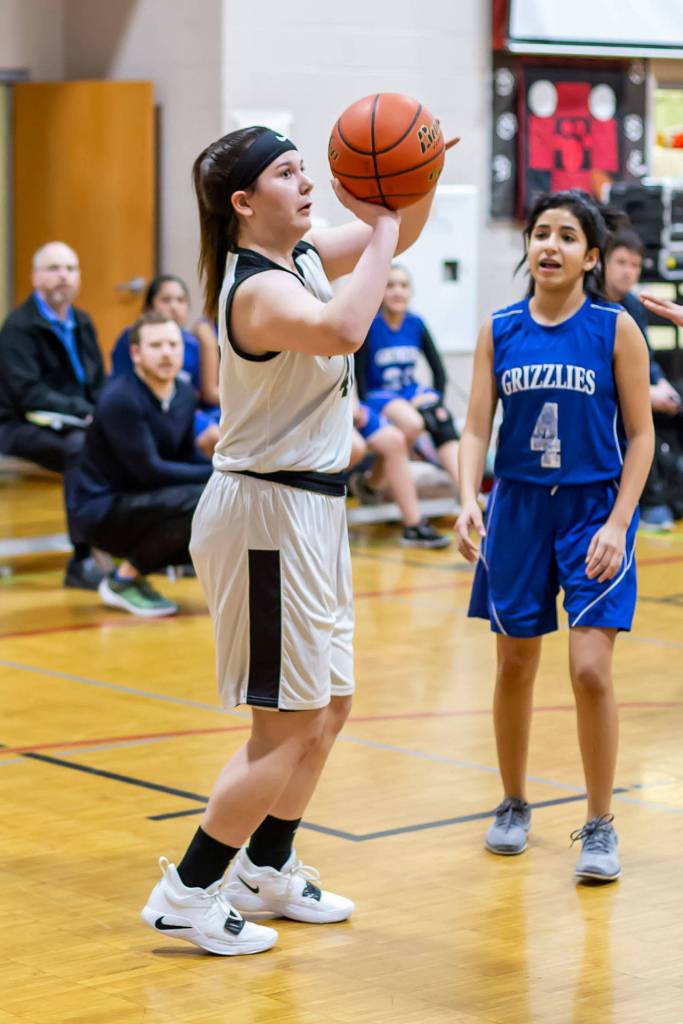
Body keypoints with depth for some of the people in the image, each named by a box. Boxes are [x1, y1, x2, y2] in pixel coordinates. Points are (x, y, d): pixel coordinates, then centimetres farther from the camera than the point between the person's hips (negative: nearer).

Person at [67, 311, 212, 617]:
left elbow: (187, 457, 14)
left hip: (139, 505, 8)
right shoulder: (121, 399, -20)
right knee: (198, 501, -30)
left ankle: (138, 566, 11)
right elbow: (149, 471, -23)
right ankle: (123, 580, -10)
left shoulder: (184, 394, 3)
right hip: (100, 511, -8)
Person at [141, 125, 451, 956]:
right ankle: (185, 895, 4)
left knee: (327, 706, 20)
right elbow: (341, 330, -42)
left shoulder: (304, 258, 7)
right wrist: (382, 231, -32)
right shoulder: (259, 288, -21)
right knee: (288, 727, -5)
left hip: (307, 510, 10)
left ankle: (265, 871, 33)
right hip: (267, 511, -10)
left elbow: (401, 234, 19)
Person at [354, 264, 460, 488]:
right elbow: (359, 374, -8)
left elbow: (438, 368, 9)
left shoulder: (416, 324, 3)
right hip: (380, 394, -4)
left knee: (442, 422, -29)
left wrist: (436, 398, -5)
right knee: (413, 423, -35)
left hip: (412, 392, 4)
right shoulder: (370, 326, -10)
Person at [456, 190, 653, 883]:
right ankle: (513, 805, 31)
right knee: (514, 666, 11)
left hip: (593, 509, -3)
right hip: (518, 508, 3)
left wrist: (617, 524, -13)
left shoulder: (615, 329, -6)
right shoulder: (500, 331, 1)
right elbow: (476, 426, 0)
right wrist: (469, 502, -17)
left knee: (590, 669, -11)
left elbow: (641, 435, -4)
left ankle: (599, 826, 3)